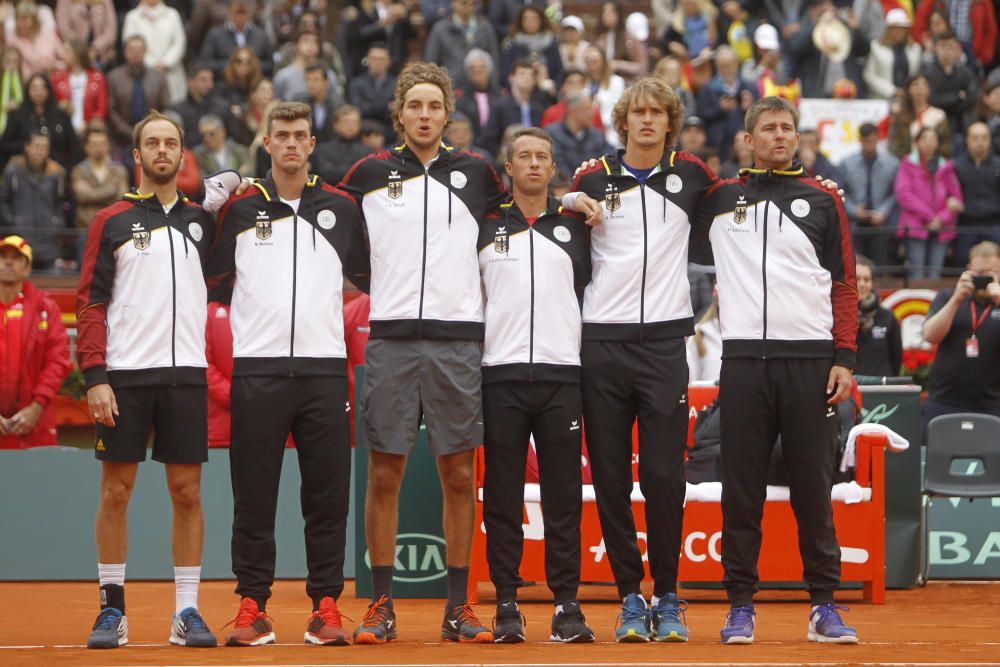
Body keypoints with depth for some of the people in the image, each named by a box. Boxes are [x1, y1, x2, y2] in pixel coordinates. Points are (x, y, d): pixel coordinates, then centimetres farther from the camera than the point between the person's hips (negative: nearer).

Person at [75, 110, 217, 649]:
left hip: (185, 373, 2)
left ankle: (187, 613, 6)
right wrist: (94, 376, -9)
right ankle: (112, 610, 8)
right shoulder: (112, 222, 5)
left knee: (187, 491, 1)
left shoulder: (200, 221, 13)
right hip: (124, 376, -2)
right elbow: (90, 302, 1)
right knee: (115, 492, 0)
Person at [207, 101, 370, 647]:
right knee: (253, 494, 0)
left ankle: (326, 606, 4)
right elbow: (212, 280, 12)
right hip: (256, 369, -1)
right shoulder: (239, 207, 8)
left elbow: (370, 274, 20)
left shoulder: (339, 208, 11)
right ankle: (252, 606, 4)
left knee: (328, 493, 0)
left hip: (324, 368, 1)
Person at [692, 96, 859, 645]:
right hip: (743, 357, 1)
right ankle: (740, 605, 7)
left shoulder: (822, 200, 11)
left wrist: (845, 358, -1)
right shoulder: (719, 197, 12)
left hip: (810, 359, -1)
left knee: (813, 485, 0)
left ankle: (824, 605, 5)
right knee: (741, 486, 1)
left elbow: (844, 284, 9)